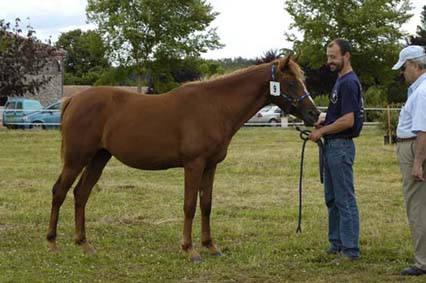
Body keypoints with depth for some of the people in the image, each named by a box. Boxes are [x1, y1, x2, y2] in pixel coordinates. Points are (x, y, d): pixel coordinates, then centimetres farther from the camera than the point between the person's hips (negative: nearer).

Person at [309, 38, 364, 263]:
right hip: (332, 146, 11)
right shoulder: (340, 81, 15)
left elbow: (347, 120, -23)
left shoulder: (349, 83, -17)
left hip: (341, 147, -11)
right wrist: (324, 123, 7)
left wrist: (322, 131, -14)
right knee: (332, 199, 15)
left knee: (345, 200, -6)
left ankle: (350, 250, -1)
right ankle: (336, 244, 23)